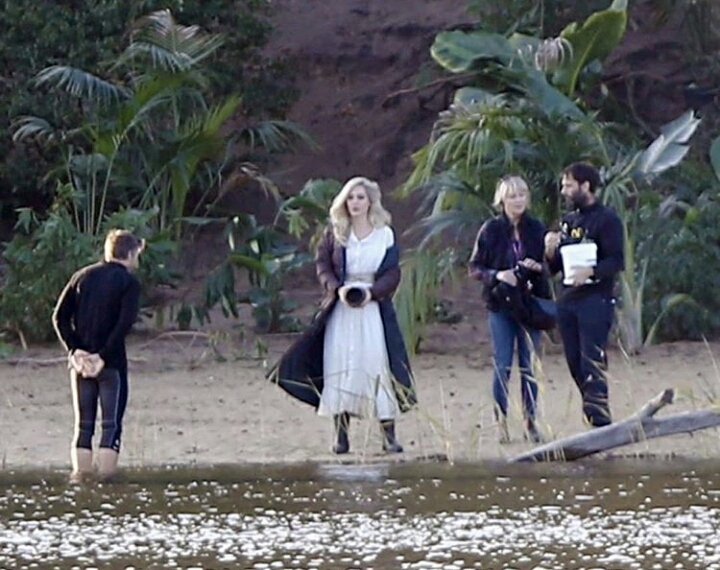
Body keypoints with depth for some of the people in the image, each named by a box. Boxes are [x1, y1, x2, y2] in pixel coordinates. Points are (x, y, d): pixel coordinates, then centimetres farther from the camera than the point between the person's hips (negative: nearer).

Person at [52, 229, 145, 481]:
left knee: (83, 424, 9)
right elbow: (125, 322, -17)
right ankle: (106, 475, -7)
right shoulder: (128, 281, -3)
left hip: (81, 359, 4)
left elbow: (60, 316, 3)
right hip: (112, 363, -4)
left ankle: (80, 472, 4)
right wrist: (104, 355, -15)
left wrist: (74, 349, -3)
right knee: (111, 422, 0)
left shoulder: (83, 276, 11)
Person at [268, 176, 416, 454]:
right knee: (339, 368, -2)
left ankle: (388, 435, -3)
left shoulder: (385, 235, 2)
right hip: (341, 310, 1)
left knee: (379, 367, -6)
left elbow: (392, 274, 1)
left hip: (374, 308, -1)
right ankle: (341, 434, 2)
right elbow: (322, 264, 5)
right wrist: (337, 288, -12)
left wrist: (372, 292, -16)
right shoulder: (335, 233, 4)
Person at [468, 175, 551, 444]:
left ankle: (530, 421, 10)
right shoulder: (491, 230, -2)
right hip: (501, 304, -2)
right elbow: (474, 267, 0)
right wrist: (496, 275, -18)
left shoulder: (536, 229, 3)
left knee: (530, 365, 4)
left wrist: (538, 267, -10)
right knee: (502, 364, -2)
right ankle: (501, 421, 5)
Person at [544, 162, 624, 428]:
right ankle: (594, 418, 13)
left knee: (592, 365, -14)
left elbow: (617, 261, -12)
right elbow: (554, 268, 21)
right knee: (575, 365, 7)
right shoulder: (567, 220, 18)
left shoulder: (606, 219, -4)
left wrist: (591, 271, -28)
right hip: (568, 300, 8)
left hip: (596, 299, -8)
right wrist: (551, 251, 0)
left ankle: (600, 422, -16)